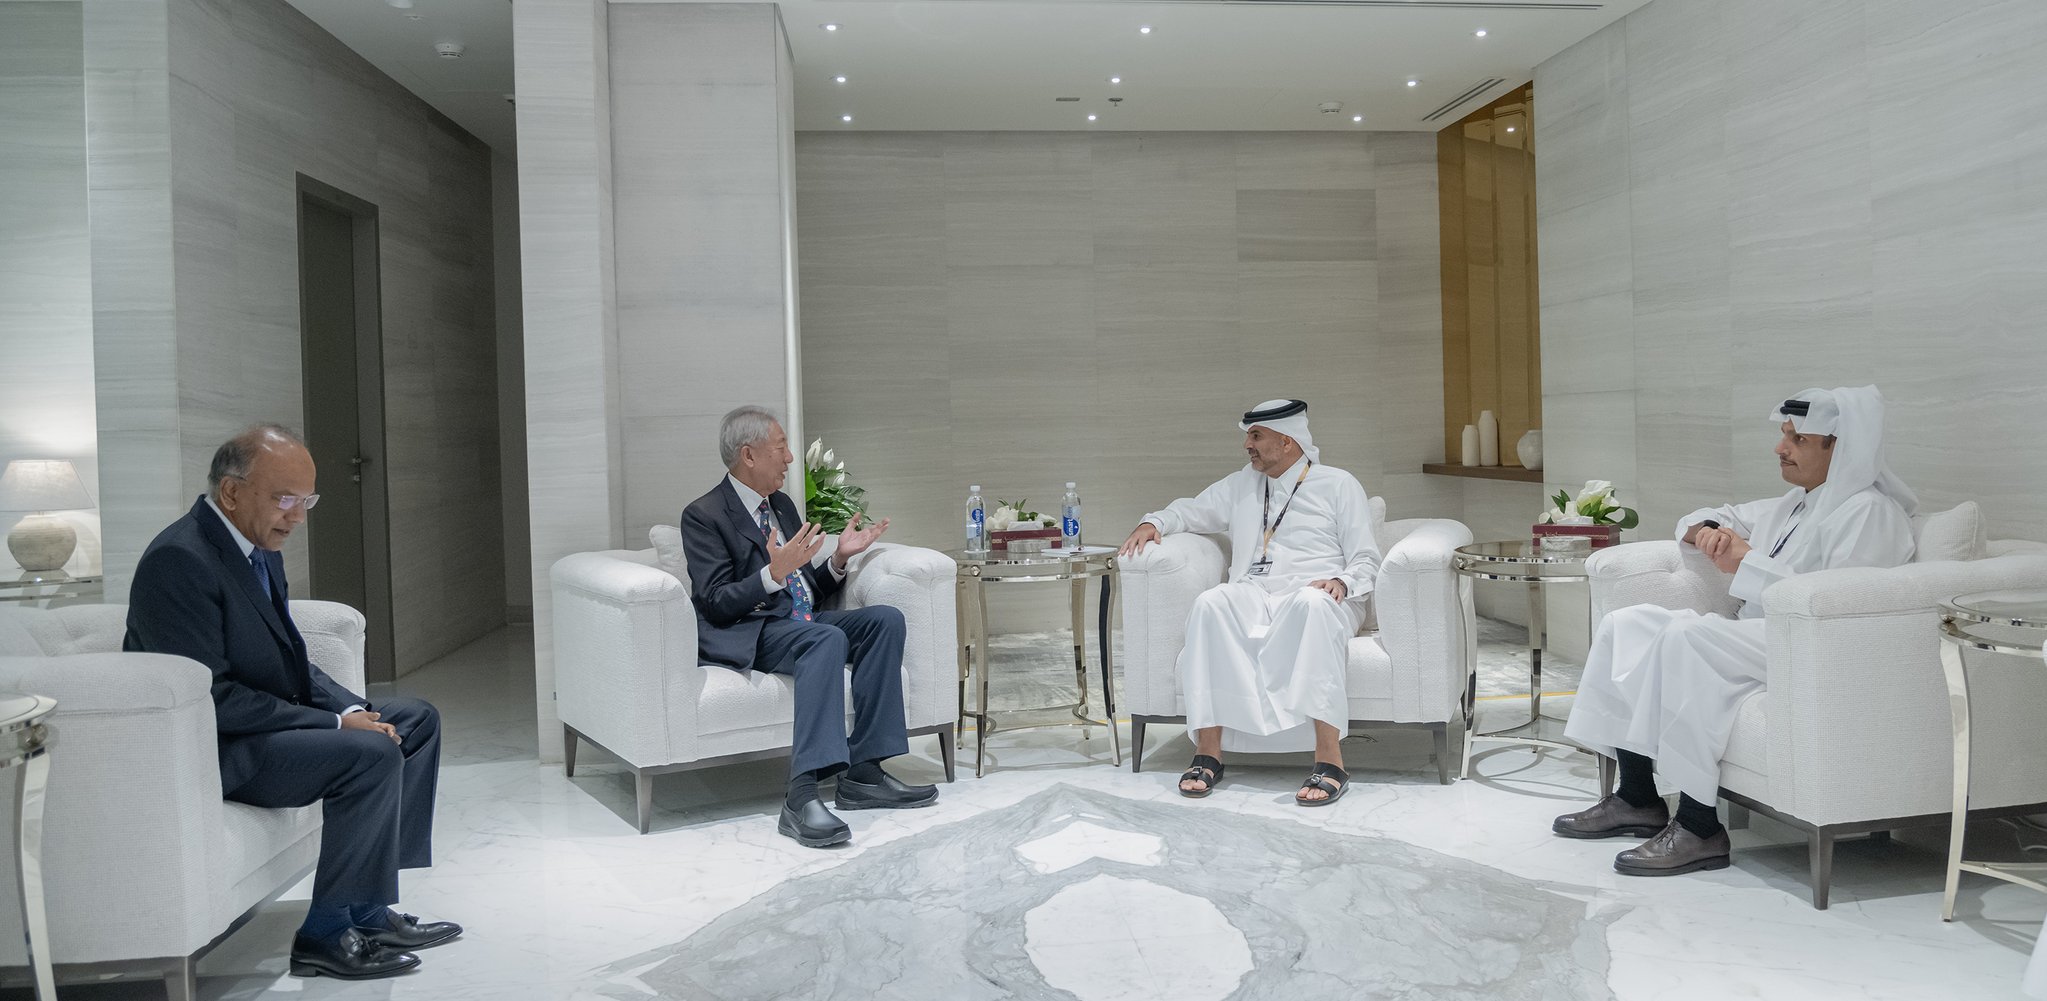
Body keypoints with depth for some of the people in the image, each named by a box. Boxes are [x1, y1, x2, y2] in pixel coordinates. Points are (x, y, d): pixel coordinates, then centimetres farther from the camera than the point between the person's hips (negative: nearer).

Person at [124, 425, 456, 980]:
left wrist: (353, 709, -4)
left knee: (416, 720, 8)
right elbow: (209, 699, -25)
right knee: (373, 754, -26)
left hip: (269, 721, 10)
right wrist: (336, 723, -22)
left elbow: (290, 662, 14)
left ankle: (368, 908, 7)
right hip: (206, 750, -10)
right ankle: (326, 933, -10)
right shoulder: (179, 560, -22)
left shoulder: (259, 547, 8)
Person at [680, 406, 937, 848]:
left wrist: (838, 558, 3)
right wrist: (774, 572, -27)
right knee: (827, 640, -35)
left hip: (802, 621, 8)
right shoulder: (704, 516, -5)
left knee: (885, 618, -15)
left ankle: (862, 770, -19)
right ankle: (802, 796, -45)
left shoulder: (782, 504, 19)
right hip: (750, 634, -8)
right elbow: (714, 604, -15)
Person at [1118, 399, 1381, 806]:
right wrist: (1154, 522, 11)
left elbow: (1366, 561, 8)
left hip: (1315, 597, -3)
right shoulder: (1241, 485, 25)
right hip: (1251, 596, 3)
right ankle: (1208, 752, -37)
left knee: (1312, 603, -41)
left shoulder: (1338, 485, 13)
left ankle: (1329, 759, -46)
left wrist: (1341, 582, -15)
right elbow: (1193, 510, 33)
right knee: (1210, 603, -33)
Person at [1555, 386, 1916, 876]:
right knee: (1627, 623, -1)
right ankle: (1637, 798, -1)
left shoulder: (1869, 510, -6)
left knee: (1686, 635, -32)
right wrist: (1707, 532, 6)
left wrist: (1748, 565, -16)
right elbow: (1695, 521, 32)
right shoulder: (1789, 506, 22)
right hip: (1756, 636, 10)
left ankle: (1699, 830, -30)